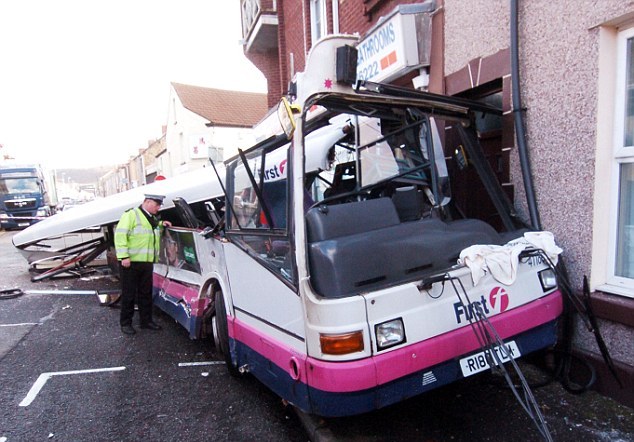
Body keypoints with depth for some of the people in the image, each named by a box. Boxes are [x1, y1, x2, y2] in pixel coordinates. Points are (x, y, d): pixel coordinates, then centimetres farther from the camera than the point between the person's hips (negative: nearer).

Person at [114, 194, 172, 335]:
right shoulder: (131, 215, -9)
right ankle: (125, 323, 16)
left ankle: (146, 320, 24)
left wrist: (161, 224, 16)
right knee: (129, 294, 3)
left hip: (147, 262, 7)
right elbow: (120, 235, -16)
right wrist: (124, 256, -21)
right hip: (131, 262, -7)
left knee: (146, 293, 13)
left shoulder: (153, 219, 16)